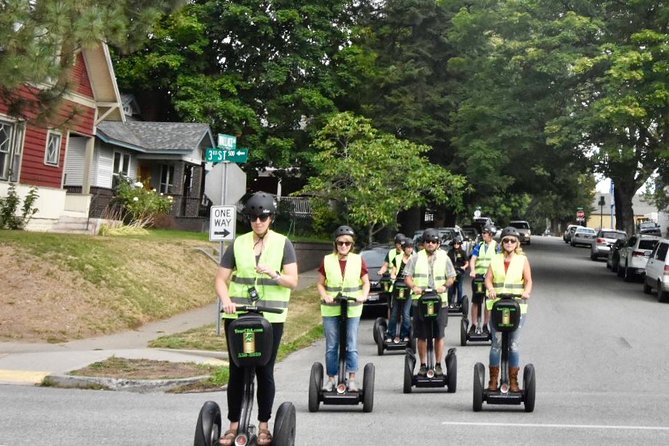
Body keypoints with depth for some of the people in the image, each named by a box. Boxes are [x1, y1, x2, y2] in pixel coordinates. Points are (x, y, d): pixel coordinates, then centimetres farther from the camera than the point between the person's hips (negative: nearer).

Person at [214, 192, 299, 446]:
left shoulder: (283, 244, 3)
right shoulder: (238, 244, 7)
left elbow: (293, 281, -3)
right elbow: (221, 279, 5)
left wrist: (274, 274, -22)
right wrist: (226, 300, -14)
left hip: (271, 318, -1)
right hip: (237, 317, 1)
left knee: (265, 371, 3)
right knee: (236, 370, 4)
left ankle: (263, 426, 13)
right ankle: (234, 425, 12)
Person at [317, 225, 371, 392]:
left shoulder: (358, 261, 2)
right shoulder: (327, 261, 1)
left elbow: (366, 283, 7)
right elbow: (320, 283, 6)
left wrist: (363, 296, -11)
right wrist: (325, 296, -12)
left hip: (352, 309, 0)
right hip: (330, 310, 0)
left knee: (352, 346, 1)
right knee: (331, 346, 6)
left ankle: (352, 379, 9)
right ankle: (331, 378, 15)